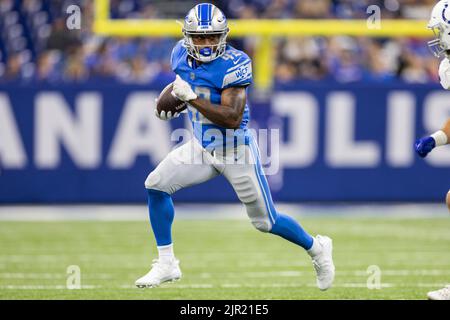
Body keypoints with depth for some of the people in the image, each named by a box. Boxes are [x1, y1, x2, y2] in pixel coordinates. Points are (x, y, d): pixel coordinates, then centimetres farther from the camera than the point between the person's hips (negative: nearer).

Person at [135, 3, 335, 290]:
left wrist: (192, 99, -35)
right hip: (202, 146, 6)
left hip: (236, 149, -6)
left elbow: (233, 118, -30)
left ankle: (317, 248, 30)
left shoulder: (234, 64, -24)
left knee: (266, 222, 3)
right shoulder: (182, 54, -3)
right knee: (156, 185, -9)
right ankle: (167, 264, 1)